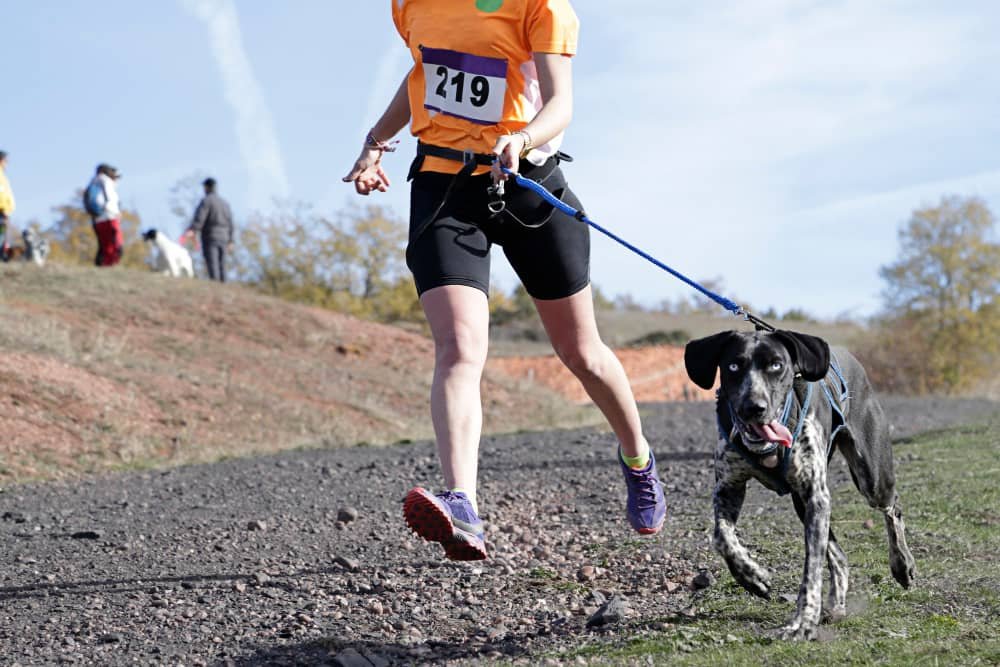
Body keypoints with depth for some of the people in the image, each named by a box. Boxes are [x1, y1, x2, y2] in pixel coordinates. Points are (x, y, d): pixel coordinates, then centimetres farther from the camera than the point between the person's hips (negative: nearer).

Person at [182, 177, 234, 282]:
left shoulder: (206, 200, -5)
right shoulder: (225, 203, 17)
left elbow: (199, 218, -20)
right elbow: (230, 223, 18)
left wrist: (191, 231, -32)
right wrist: (230, 241, 24)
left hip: (210, 238, -6)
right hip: (223, 238, 6)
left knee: (212, 266, -13)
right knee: (221, 267, 6)